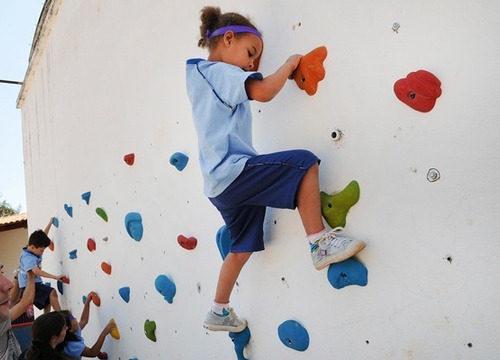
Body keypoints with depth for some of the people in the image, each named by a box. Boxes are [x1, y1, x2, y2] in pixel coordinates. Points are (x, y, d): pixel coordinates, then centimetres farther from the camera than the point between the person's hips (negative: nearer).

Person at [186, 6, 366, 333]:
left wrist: (249, 72, 15)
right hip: (233, 172, -10)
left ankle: (220, 313, 31)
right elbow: (264, 92, -22)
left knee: (242, 248, 20)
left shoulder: (199, 75, 20)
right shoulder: (220, 71, -8)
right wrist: (290, 63, -7)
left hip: (220, 183, 10)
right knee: (304, 163, -14)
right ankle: (320, 243, -12)